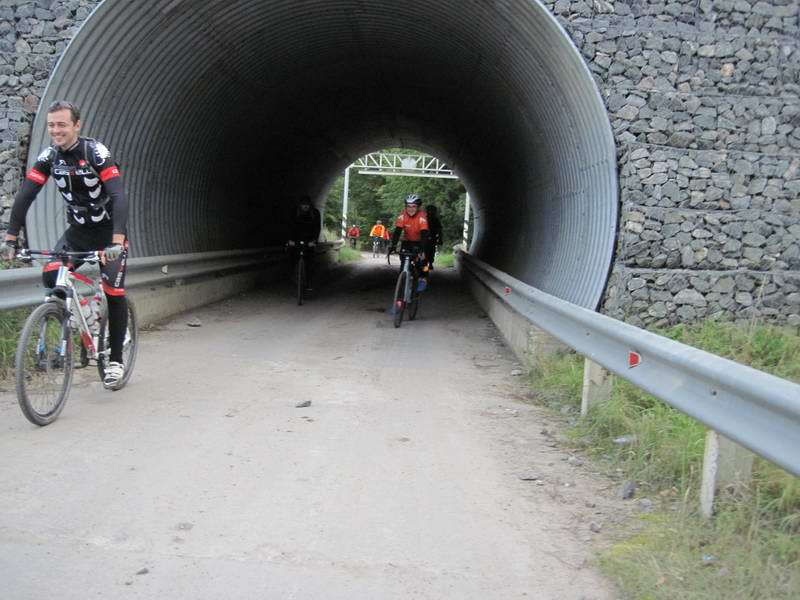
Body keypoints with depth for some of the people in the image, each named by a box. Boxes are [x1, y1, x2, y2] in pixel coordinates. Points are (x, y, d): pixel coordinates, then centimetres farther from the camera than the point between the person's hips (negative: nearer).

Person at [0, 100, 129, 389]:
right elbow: (24, 196, -13)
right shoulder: (49, 157, -9)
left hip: (108, 230, -4)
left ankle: (115, 360, 1)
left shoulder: (96, 152, -22)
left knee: (113, 291, -11)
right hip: (78, 230, 4)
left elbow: (118, 196, -32)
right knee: (50, 276, -16)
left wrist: (117, 241, -44)